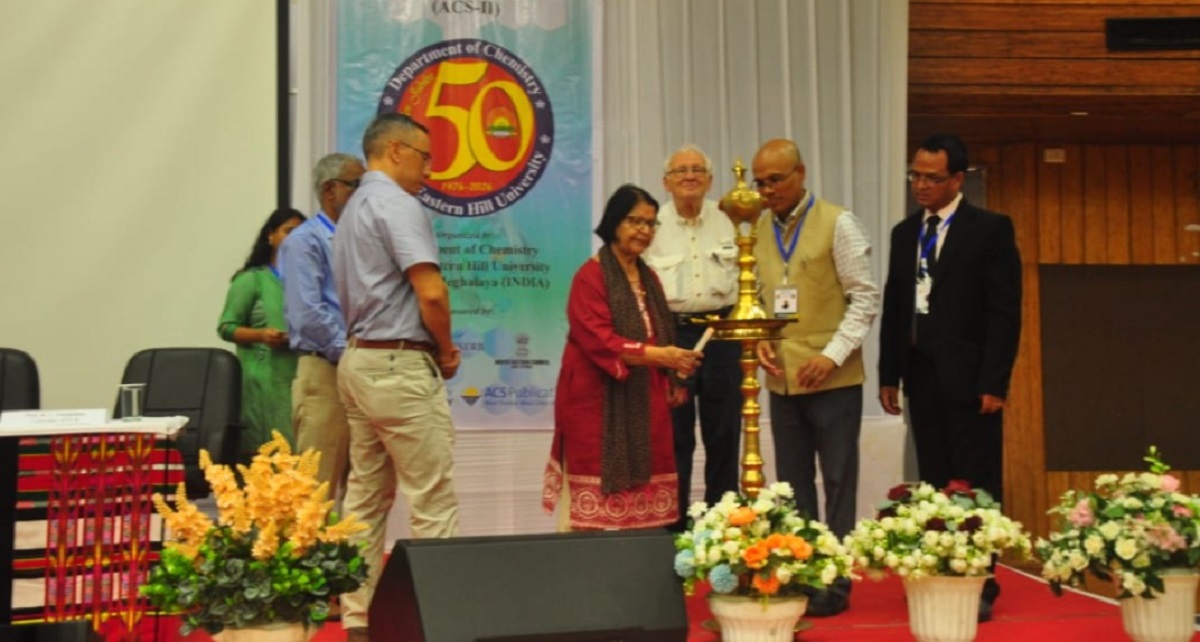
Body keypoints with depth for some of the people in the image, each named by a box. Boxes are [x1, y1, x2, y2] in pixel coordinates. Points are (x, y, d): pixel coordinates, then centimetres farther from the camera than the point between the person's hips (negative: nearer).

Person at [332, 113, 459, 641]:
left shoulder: (353, 209, 19)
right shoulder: (397, 203, -11)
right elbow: (431, 293, -21)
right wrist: (447, 352, -4)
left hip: (358, 361, 10)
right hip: (399, 368, -10)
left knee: (365, 498, 11)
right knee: (434, 502, -5)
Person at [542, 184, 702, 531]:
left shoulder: (648, 278, 17)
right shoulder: (591, 276, -7)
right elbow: (600, 341, -18)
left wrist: (671, 379, 8)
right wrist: (658, 355, -28)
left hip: (644, 402, 7)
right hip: (599, 403, -7)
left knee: (643, 499, 3)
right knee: (596, 503, -8)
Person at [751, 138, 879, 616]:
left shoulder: (837, 223, -7)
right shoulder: (756, 231, 6)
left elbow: (865, 297, -8)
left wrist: (833, 354, -16)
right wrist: (758, 340, -6)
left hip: (833, 379, -4)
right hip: (781, 380, 5)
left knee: (837, 484, 3)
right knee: (793, 485, 12)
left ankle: (835, 582, 10)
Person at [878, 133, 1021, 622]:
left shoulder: (991, 229, -3)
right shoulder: (905, 233, 14)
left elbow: (1005, 312, -8)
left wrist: (994, 382, -13)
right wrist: (889, 373, 9)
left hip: (968, 379, -5)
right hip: (921, 376, 5)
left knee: (978, 488, -1)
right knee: (934, 485, 7)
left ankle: (981, 586, 4)